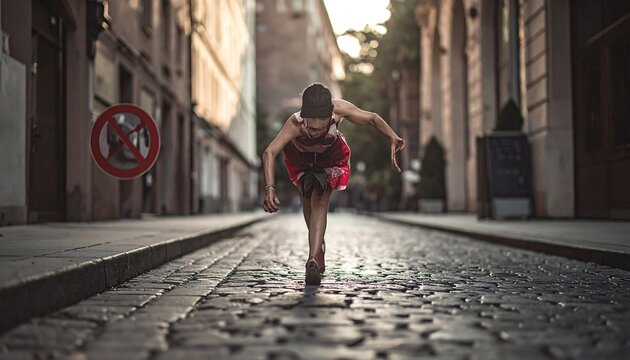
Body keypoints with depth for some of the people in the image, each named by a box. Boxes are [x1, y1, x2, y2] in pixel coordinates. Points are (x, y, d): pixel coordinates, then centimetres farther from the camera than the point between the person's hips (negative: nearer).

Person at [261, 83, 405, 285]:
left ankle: (313, 260, -23)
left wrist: (393, 139, -36)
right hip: (300, 160, 0)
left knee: (320, 203, -16)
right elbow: (269, 153, -51)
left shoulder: (340, 109, -38)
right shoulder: (295, 123, -44)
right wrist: (270, 188, -62)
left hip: (331, 158, 0)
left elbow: (372, 118, -22)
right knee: (308, 202, 14)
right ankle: (318, 246, 39)